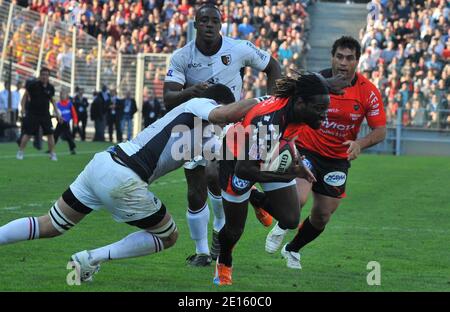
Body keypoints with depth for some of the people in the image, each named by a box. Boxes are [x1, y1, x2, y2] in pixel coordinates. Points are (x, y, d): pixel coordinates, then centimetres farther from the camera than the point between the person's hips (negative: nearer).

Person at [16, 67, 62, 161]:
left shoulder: (50, 87, 2)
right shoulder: (33, 85, -9)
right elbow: (25, 95, 0)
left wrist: (57, 113, 13)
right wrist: (23, 107, -11)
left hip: (45, 114, 3)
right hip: (32, 114, -3)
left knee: (50, 134, -2)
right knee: (28, 134, -3)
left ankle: (52, 153, 8)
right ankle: (20, 152, 10)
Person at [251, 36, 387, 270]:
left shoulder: (368, 92, -11)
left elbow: (380, 131, -9)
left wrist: (359, 143, -28)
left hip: (338, 160, 3)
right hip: (306, 149, -3)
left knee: (322, 215, 8)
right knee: (298, 199, -25)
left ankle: (292, 250, 37)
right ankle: (282, 228, 11)